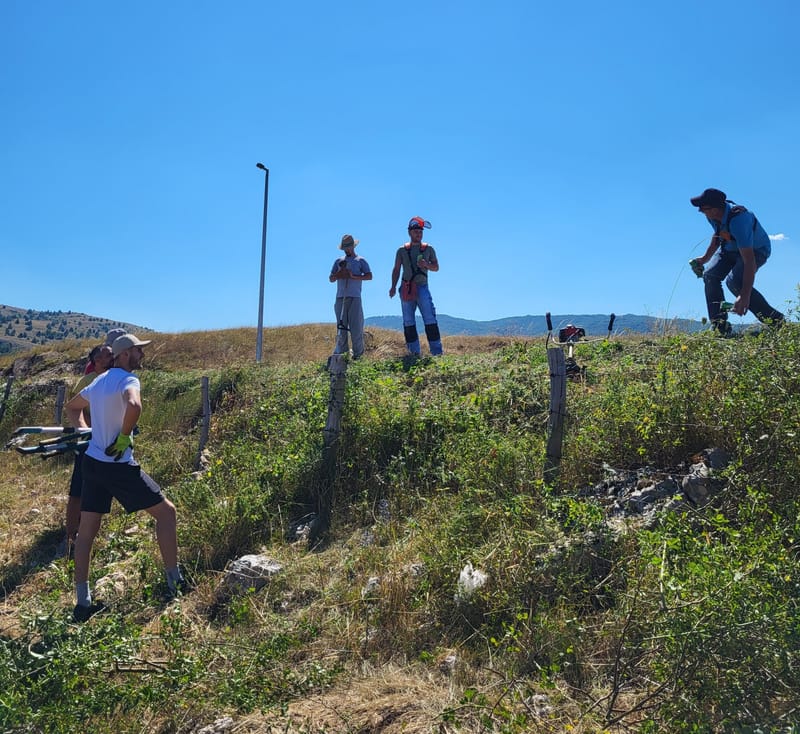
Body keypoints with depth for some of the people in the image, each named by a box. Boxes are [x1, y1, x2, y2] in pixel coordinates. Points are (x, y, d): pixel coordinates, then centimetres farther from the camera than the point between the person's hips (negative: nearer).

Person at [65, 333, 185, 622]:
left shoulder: (99, 381, 13)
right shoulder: (128, 379, -14)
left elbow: (72, 407, 29)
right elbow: (134, 406, -37)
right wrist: (124, 436, -22)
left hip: (92, 463, 9)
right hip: (118, 466, -8)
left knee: (86, 531, 13)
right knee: (166, 511, 4)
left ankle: (82, 603, 20)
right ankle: (174, 581, 10)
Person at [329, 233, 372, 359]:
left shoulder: (360, 261, 10)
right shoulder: (338, 261, 20)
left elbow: (369, 276, -2)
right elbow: (331, 279, 17)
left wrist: (354, 277, -14)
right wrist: (339, 274, -5)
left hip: (354, 298, -3)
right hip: (340, 298, 3)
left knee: (356, 327, -6)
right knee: (341, 327, 0)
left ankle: (358, 354, 0)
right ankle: (340, 354, 2)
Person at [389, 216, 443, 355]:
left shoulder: (428, 249, 9)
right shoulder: (402, 250, 10)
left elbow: (436, 267, 11)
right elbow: (396, 269, 11)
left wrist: (426, 265, -10)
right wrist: (393, 286, 0)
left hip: (422, 287, -1)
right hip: (406, 289, 1)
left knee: (430, 319, -9)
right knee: (408, 322, 2)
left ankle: (436, 352, -9)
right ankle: (414, 353, 7)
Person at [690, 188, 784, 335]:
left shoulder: (738, 220, -39)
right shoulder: (713, 215, -15)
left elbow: (749, 261, -43)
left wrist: (745, 296, -48)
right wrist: (705, 258, 10)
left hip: (756, 250, -8)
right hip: (730, 248, 8)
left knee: (734, 281, -30)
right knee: (710, 275, -11)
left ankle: (776, 322, -14)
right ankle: (720, 329, -7)